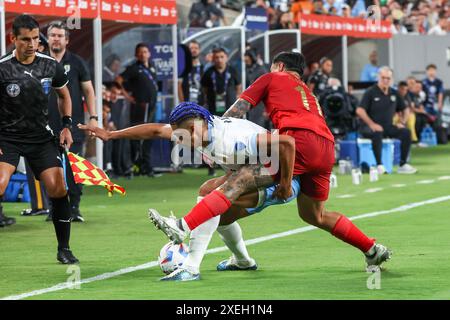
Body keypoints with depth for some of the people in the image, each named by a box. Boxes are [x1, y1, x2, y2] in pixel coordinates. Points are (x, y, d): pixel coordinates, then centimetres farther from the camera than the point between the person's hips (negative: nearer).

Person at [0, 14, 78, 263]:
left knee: (58, 188, -7)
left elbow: (64, 95, 18)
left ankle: (64, 249, 9)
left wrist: (67, 125, 7)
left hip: (41, 137, 3)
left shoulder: (51, 66, -1)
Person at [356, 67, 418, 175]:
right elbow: (359, 110, -14)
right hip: (371, 127, -6)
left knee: (406, 132, -15)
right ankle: (379, 165, -34)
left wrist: (402, 122, 4)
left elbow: (405, 110, 23)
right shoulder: (370, 92, -4)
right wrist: (372, 124, -21)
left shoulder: (394, 94, 12)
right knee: (377, 133, -38)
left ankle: (403, 165, -11)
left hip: (388, 127, 6)